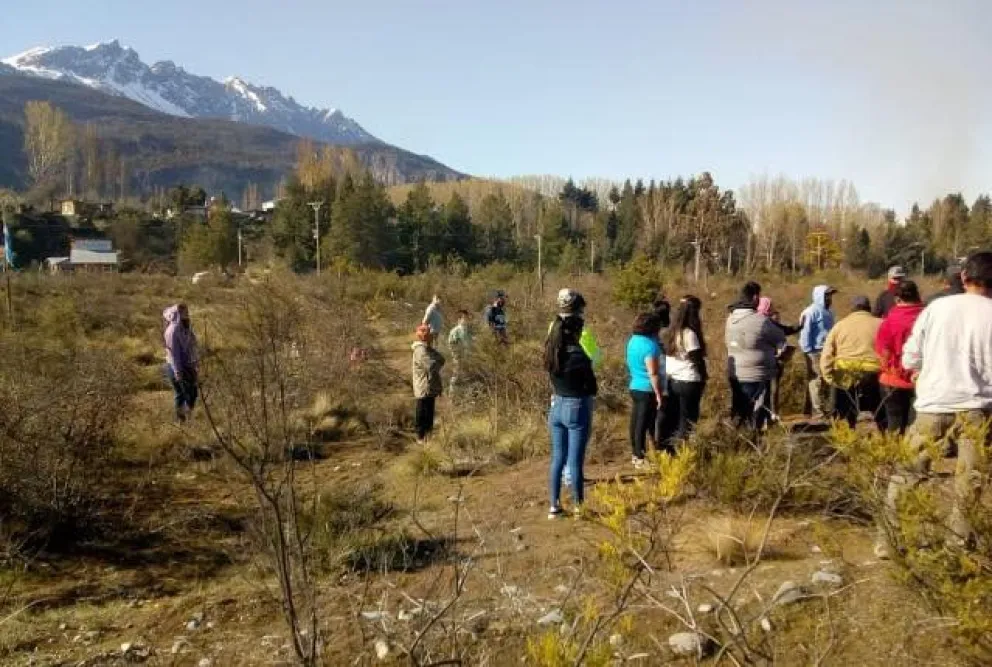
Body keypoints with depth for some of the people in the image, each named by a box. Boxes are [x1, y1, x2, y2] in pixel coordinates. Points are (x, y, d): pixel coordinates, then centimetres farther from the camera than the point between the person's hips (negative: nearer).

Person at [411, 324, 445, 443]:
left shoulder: (428, 349, 12)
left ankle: (427, 435, 28)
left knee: (429, 414, 18)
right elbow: (431, 367, -26)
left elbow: (441, 360, 12)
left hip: (431, 388, 9)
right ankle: (421, 437, 9)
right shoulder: (420, 350, -19)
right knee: (423, 415, 0)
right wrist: (438, 362, -5)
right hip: (424, 389, -9)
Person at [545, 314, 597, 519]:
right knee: (575, 461, 3)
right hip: (577, 409, -6)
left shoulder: (551, 354, 0)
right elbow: (592, 388, -8)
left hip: (556, 407, 6)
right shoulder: (579, 356, -18)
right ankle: (579, 507, 14)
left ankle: (554, 506, 18)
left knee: (557, 458, 13)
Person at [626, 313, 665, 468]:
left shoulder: (633, 340, 7)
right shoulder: (649, 345, -19)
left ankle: (636, 455, 25)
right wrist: (659, 394, -15)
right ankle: (641, 458, 5)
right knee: (644, 423, -2)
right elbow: (653, 373, -20)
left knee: (637, 421, 15)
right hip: (647, 390, -9)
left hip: (635, 387, 9)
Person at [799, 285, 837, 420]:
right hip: (816, 352, -10)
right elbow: (805, 333, -15)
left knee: (823, 382, 13)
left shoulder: (827, 312, 19)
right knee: (817, 381, -8)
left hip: (826, 352, 10)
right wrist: (808, 351, -17)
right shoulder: (811, 312, -11)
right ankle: (818, 412, -6)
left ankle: (811, 409, 20)